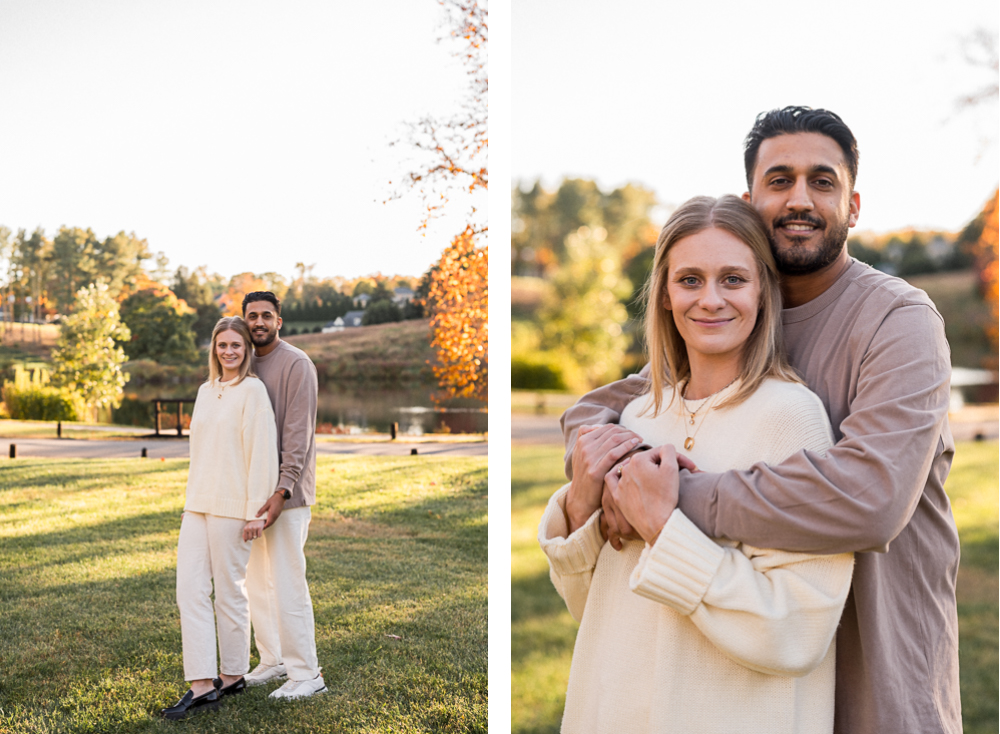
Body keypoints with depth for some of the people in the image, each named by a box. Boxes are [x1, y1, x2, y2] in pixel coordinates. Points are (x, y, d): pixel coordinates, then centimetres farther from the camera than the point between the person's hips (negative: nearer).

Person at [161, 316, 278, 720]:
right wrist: (193, 500, 18)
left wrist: (256, 511, -16)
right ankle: (202, 685, 2)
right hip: (197, 504, 7)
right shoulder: (206, 391, 15)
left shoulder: (252, 390, -8)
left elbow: (262, 453, -13)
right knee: (190, 589, 0)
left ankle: (233, 676, 18)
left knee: (230, 591, 3)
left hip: (233, 506, -7)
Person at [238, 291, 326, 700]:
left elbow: (299, 433, -16)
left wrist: (282, 490, -23)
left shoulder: (296, 364, -9)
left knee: (287, 584, -7)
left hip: (286, 493, -8)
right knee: (256, 583, 12)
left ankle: (306, 674, 1)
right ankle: (272, 662, 24)